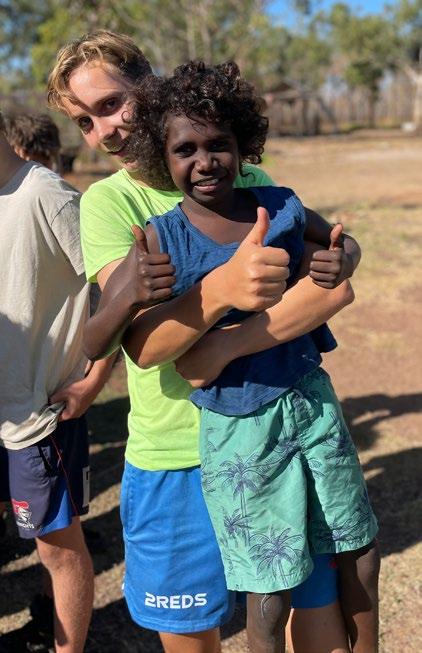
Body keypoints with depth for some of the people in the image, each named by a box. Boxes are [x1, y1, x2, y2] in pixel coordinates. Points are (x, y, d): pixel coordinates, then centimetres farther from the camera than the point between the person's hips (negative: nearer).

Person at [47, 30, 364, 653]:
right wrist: (222, 286, -36)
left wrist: (224, 351, -22)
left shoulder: (249, 180, 1)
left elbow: (335, 287, -12)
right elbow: (144, 341, -18)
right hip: (173, 455, 0)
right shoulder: (107, 202, -3)